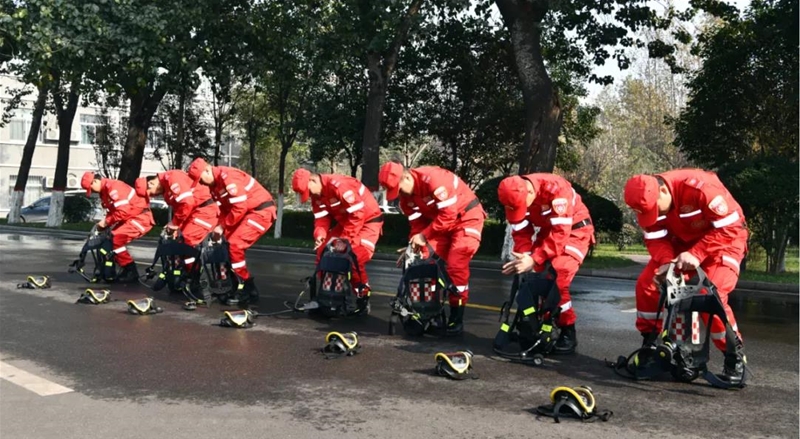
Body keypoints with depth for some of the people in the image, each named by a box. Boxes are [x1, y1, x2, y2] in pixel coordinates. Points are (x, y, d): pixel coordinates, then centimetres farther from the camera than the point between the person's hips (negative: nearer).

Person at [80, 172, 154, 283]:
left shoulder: (113, 187, -19)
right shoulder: (104, 190, 13)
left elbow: (123, 211, -26)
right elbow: (111, 211, 16)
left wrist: (106, 222, -15)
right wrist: (103, 223, -2)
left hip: (141, 218, -11)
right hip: (129, 218, 11)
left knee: (116, 239, -20)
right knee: (110, 239, 9)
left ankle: (131, 271, -10)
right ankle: (126, 269, 15)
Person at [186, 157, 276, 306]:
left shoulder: (228, 177, -21)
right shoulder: (215, 185, 10)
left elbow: (240, 208, -24)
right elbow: (224, 209, 12)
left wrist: (222, 226, -14)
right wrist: (220, 228, -4)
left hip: (262, 211, -10)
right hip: (250, 212, 10)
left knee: (234, 245, -16)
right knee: (229, 244, 7)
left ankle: (247, 289, -5)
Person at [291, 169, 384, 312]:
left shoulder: (339, 185, -30)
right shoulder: (317, 194, -1)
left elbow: (357, 214, -30)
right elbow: (321, 217, -1)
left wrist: (346, 239, -27)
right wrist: (320, 234, -22)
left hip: (369, 219, -9)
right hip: (346, 221, 9)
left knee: (355, 257, -21)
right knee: (323, 250, 3)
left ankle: (363, 293, -2)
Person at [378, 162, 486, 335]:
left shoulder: (433, 178, -30)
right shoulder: (405, 196, -4)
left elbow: (448, 213, -29)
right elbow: (417, 222, 1)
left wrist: (425, 235, -25)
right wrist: (415, 244, -14)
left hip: (466, 217, -8)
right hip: (440, 221, 8)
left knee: (456, 265, -14)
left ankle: (457, 318, -4)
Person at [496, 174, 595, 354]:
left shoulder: (555, 188, -35)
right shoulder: (516, 196, -16)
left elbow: (561, 233, -33)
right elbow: (521, 231, -9)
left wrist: (534, 259, -37)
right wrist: (524, 258, -27)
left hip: (575, 229, -6)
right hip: (548, 230, 6)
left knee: (558, 279, -19)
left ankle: (568, 333, -6)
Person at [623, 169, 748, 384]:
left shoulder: (700, 187, -35)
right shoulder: (648, 201, -16)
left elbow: (729, 227, -29)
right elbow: (655, 238, -10)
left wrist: (697, 254, -35)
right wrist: (665, 261, -29)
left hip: (724, 238, -5)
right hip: (684, 240, 6)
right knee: (646, 284, -7)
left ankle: (735, 355, -4)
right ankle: (650, 342, 12)